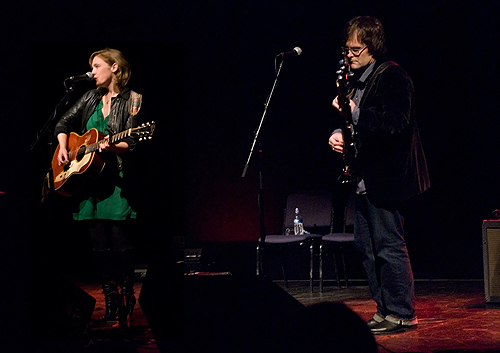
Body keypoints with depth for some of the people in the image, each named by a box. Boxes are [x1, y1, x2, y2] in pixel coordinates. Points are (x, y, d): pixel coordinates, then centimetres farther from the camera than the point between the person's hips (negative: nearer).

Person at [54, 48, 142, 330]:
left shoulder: (132, 100, 0)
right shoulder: (91, 98, 17)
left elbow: (132, 143, -8)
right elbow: (64, 124, 24)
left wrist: (111, 147, -27)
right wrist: (63, 148, 8)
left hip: (116, 177, -6)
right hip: (87, 176, 6)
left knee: (120, 241, -11)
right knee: (99, 245, 4)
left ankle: (127, 304, -3)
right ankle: (111, 307, 9)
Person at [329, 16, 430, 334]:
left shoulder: (392, 76, -12)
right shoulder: (360, 80, 15)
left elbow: (396, 123, -23)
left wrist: (356, 111, -25)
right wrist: (340, 133, 4)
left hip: (387, 177, -10)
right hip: (366, 177, 10)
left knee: (389, 245, -6)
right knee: (367, 246, 12)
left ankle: (402, 314, 2)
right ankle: (384, 309, 19)